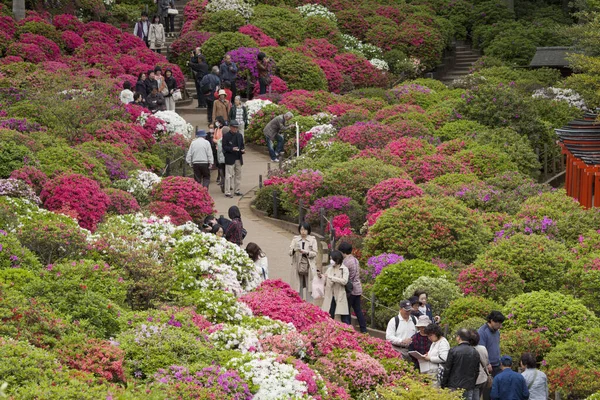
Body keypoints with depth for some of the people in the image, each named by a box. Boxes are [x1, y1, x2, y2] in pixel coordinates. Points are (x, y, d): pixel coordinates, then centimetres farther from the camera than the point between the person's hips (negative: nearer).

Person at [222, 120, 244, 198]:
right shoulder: (226, 136, -5)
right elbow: (224, 147, -9)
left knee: (238, 174, 11)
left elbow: (242, 145, 20)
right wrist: (232, 149, -24)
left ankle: (237, 190, 21)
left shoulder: (239, 136, 14)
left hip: (238, 159, 6)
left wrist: (243, 150, -2)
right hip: (230, 158, -6)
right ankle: (227, 192, -6)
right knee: (229, 175, -7)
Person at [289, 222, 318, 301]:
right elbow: (290, 252, -2)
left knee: (309, 288, -4)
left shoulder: (312, 240, 3)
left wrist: (306, 252, -22)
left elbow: (315, 253, -4)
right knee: (298, 287, 4)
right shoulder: (295, 239, 7)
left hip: (309, 267, -2)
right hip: (298, 267, 2)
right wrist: (294, 250, -25)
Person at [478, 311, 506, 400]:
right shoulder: (482, 332, -14)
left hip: (497, 366, 7)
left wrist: (500, 361, 16)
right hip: (488, 368, -7)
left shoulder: (497, 331, 11)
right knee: (488, 390, 0)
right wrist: (487, 364, -20)